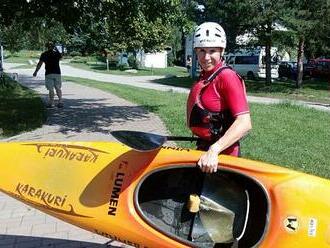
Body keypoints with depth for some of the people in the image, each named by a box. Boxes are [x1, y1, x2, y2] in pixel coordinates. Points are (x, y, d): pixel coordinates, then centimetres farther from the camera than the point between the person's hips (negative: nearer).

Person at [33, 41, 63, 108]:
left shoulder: (44, 54, -2)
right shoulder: (57, 53, 5)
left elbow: (40, 64, -2)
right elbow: (60, 57, 29)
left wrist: (36, 71, 7)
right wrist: (56, 50, 26)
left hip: (49, 74, -2)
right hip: (57, 73, 2)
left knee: (50, 89, -1)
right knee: (58, 88, 10)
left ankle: (51, 103, -2)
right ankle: (60, 102, 8)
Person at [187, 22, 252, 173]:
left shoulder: (227, 77, -19)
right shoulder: (204, 76, 6)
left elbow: (244, 123, -28)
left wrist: (214, 150, -36)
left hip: (221, 155, -8)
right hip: (204, 148, 8)